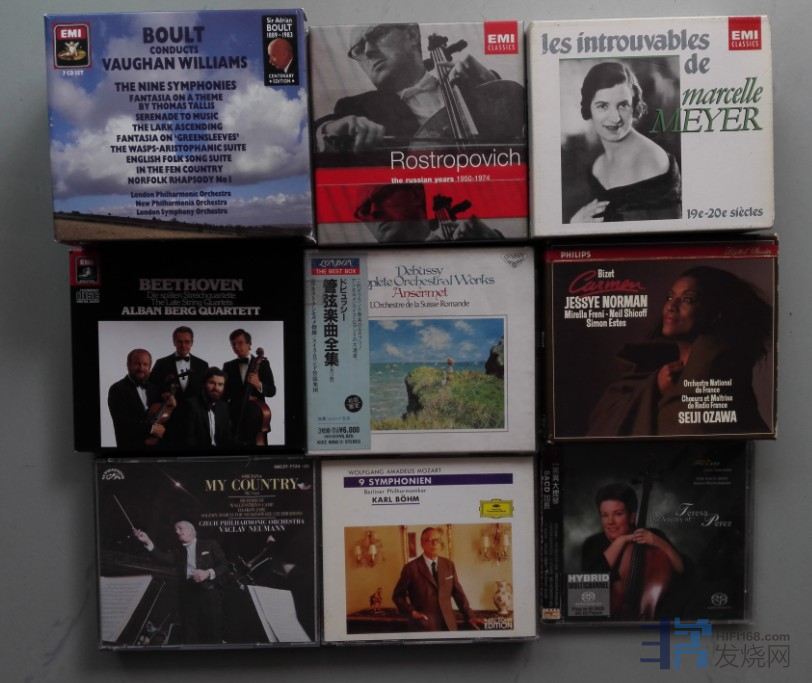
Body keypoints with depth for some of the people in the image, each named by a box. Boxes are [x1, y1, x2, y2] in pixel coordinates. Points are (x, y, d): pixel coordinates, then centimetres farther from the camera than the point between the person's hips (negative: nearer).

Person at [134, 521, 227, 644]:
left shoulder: (210, 545, 9)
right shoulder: (178, 552, 19)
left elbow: (224, 565, 3)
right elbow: (163, 558, -2)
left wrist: (208, 573, -14)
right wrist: (148, 542, -16)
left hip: (210, 593, -3)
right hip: (188, 595, 3)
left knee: (213, 636, -5)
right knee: (190, 637, 2)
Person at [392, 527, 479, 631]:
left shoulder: (449, 565, 5)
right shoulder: (411, 568, -7)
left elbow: (458, 594, 9)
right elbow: (398, 595, 0)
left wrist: (470, 617, 3)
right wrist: (411, 612, -13)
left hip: (448, 624, 3)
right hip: (423, 625, -3)